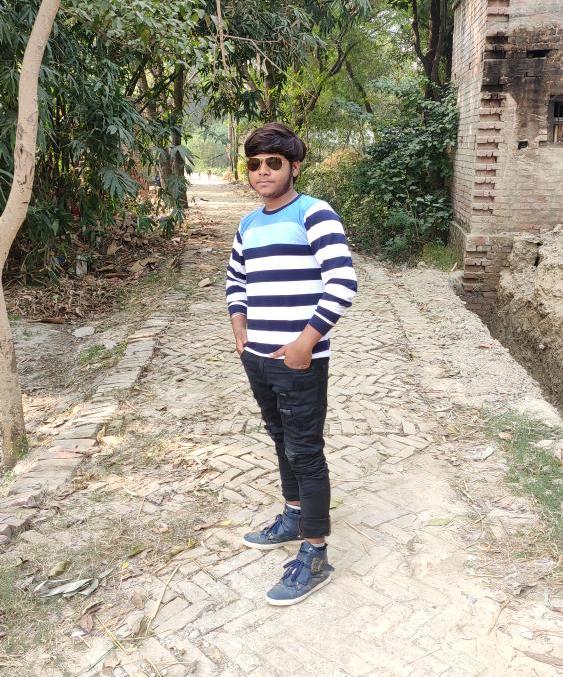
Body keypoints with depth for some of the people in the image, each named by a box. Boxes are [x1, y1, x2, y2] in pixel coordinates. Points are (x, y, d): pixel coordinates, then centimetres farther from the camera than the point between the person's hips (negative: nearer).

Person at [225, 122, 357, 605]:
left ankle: (315, 557, 12)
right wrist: (239, 326, 12)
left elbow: (343, 283, -20)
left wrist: (308, 340, -20)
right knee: (282, 442, 21)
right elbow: (236, 280, 27)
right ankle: (294, 519, 41)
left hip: (299, 361, -8)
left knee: (306, 453, 0)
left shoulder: (315, 214, -11)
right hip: (257, 359, 8)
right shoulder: (249, 225, 13)